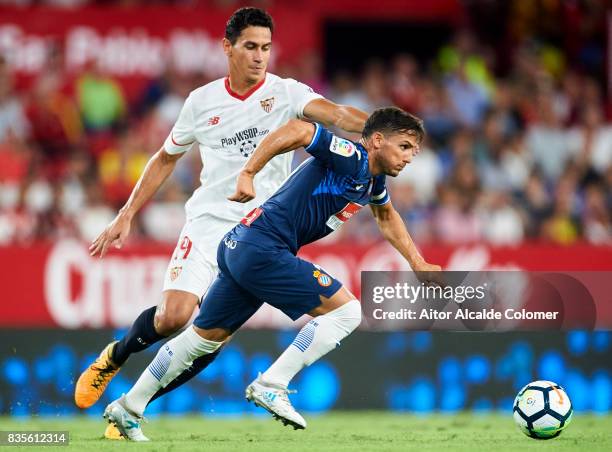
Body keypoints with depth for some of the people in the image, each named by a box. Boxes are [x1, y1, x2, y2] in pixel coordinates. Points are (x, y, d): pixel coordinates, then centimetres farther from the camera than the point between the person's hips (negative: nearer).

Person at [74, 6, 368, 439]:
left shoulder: (285, 92, -4)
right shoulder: (202, 101, 4)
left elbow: (333, 112, -23)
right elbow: (166, 158, 17)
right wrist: (126, 217, 14)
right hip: (208, 221, 1)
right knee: (173, 316, -17)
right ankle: (115, 356, 15)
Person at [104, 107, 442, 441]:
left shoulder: (373, 178, 17)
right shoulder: (351, 159, -13)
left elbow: (386, 216, 38)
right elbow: (299, 130, -25)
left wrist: (417, 263, 37)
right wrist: (248, 173, -28)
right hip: (262, 247, -10)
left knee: (206, 337, 19)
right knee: (346, 310, -10)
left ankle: (128, 409, 27)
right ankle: (271, 386, -11)